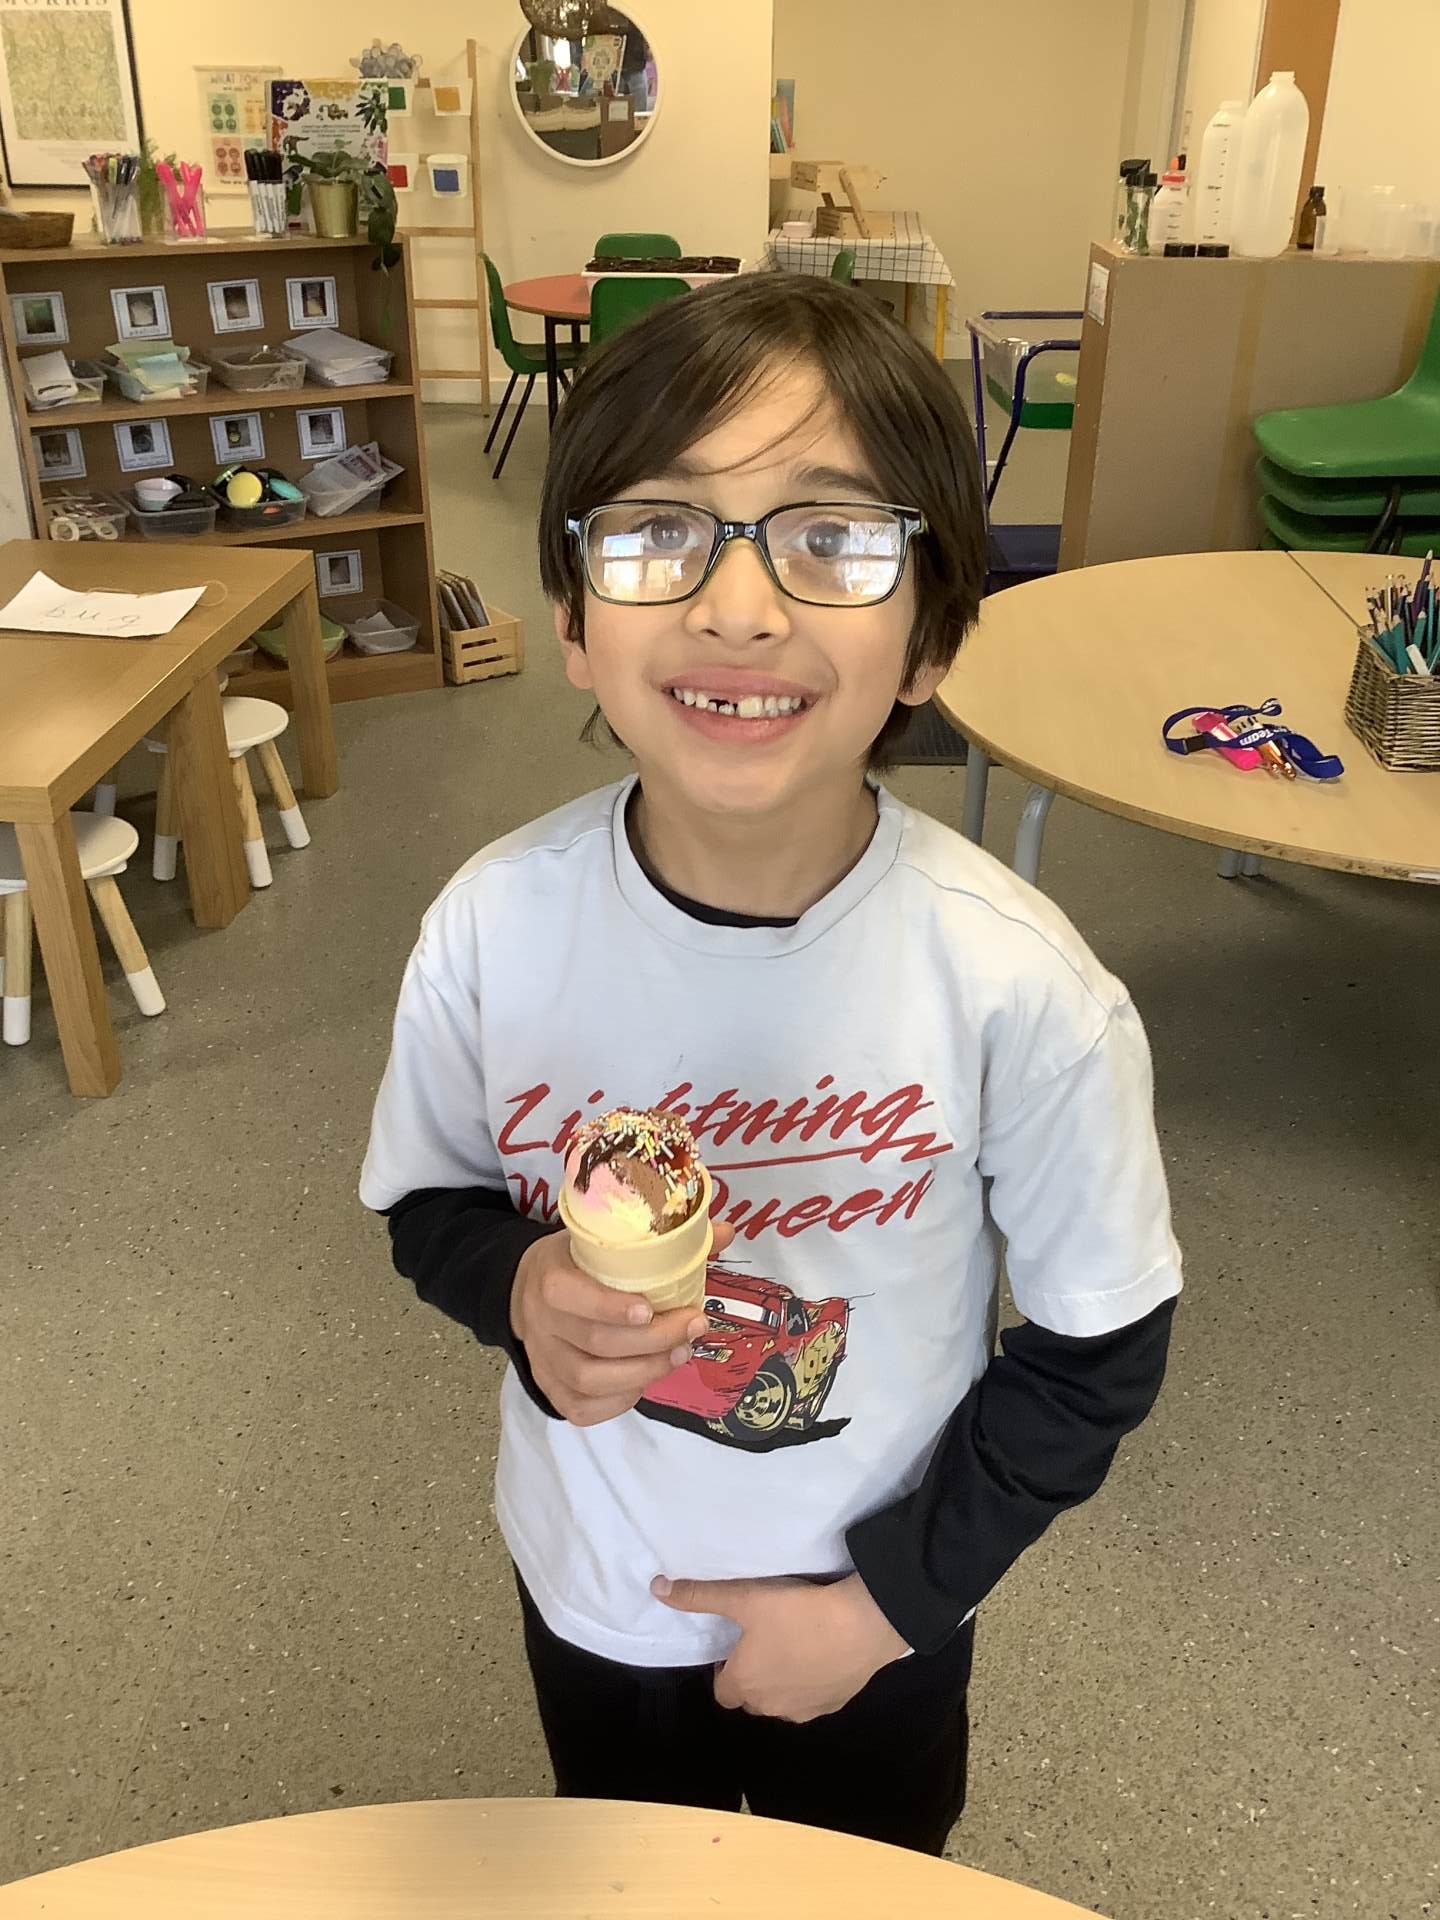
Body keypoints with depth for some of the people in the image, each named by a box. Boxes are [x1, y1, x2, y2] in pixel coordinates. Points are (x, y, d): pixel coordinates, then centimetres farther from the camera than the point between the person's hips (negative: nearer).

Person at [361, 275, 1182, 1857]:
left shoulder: (1017, 985, -29)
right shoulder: (491, 927, -24)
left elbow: (1101, 1350, -14)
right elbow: (427, 1200, -5)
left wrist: (893, 1596, -11)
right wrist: (524, 1291, -26)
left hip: (876, 1614, -1)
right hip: (590, 1581, 2)